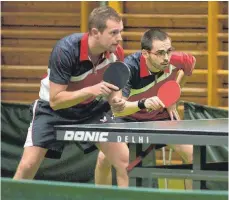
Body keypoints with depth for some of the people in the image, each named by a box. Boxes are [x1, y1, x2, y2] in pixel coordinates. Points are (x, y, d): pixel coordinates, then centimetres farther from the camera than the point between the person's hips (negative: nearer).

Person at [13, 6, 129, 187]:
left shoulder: (116, 53, -19)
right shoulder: (66, 50, -33)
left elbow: (112, 90, 1)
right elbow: (55, 101, -30)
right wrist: (91, 91, -42)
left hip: (92, 108, 3)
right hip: (54, 108, -3)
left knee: (125, 162, -14)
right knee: (28, 165, -13)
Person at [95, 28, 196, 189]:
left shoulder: (175, 61, -25)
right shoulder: (129, 67, -36)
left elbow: (191, 63, 3)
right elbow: (117, 108, -42)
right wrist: (143, 103, -59)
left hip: (161, 116, 2)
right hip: (129, 117, -2)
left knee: (194, 155, -14)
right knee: (104, 158, -20)